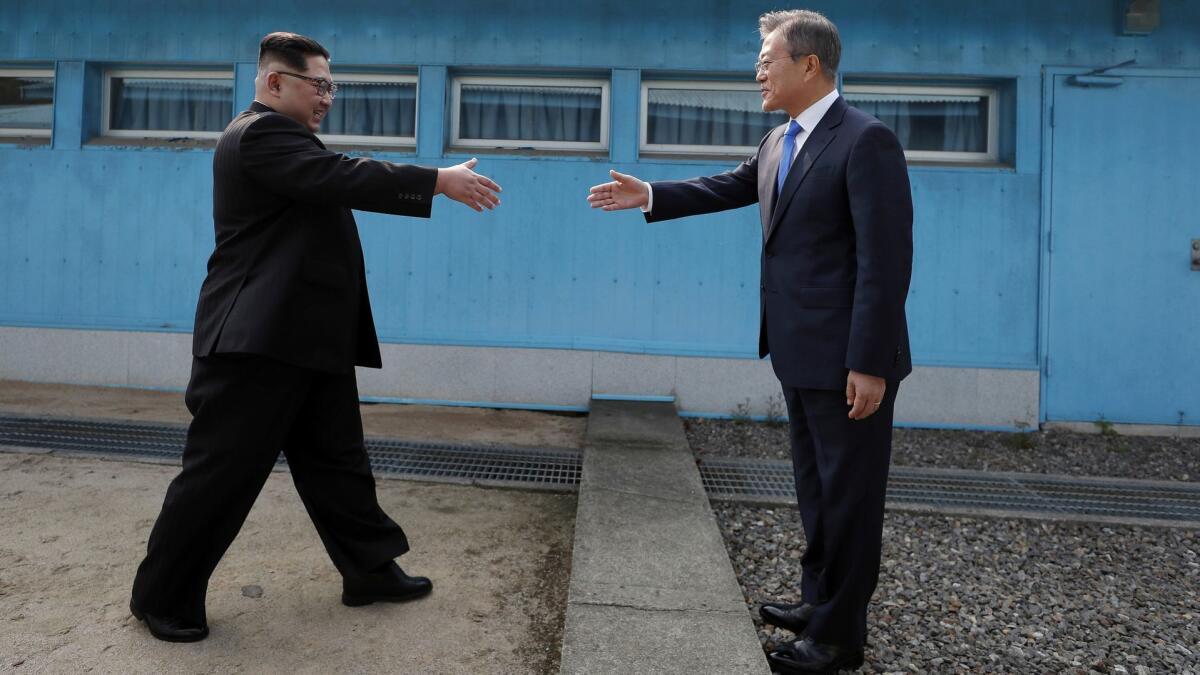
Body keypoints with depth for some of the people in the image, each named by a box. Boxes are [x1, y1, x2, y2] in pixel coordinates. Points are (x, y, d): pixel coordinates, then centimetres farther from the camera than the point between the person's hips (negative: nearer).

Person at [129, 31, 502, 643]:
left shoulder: (282, 138, 21)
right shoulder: (261, 133, -12)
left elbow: (340, 186, 18)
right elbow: (345, 178, -24)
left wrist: (434, 188, 12)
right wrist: (440, 180, -20)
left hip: (307, 340, 10)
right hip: (259, 340, -10)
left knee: (335, 460, 13)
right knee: (222, 472, 1)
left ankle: (370, 570, 23)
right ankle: (162, 597, 18)